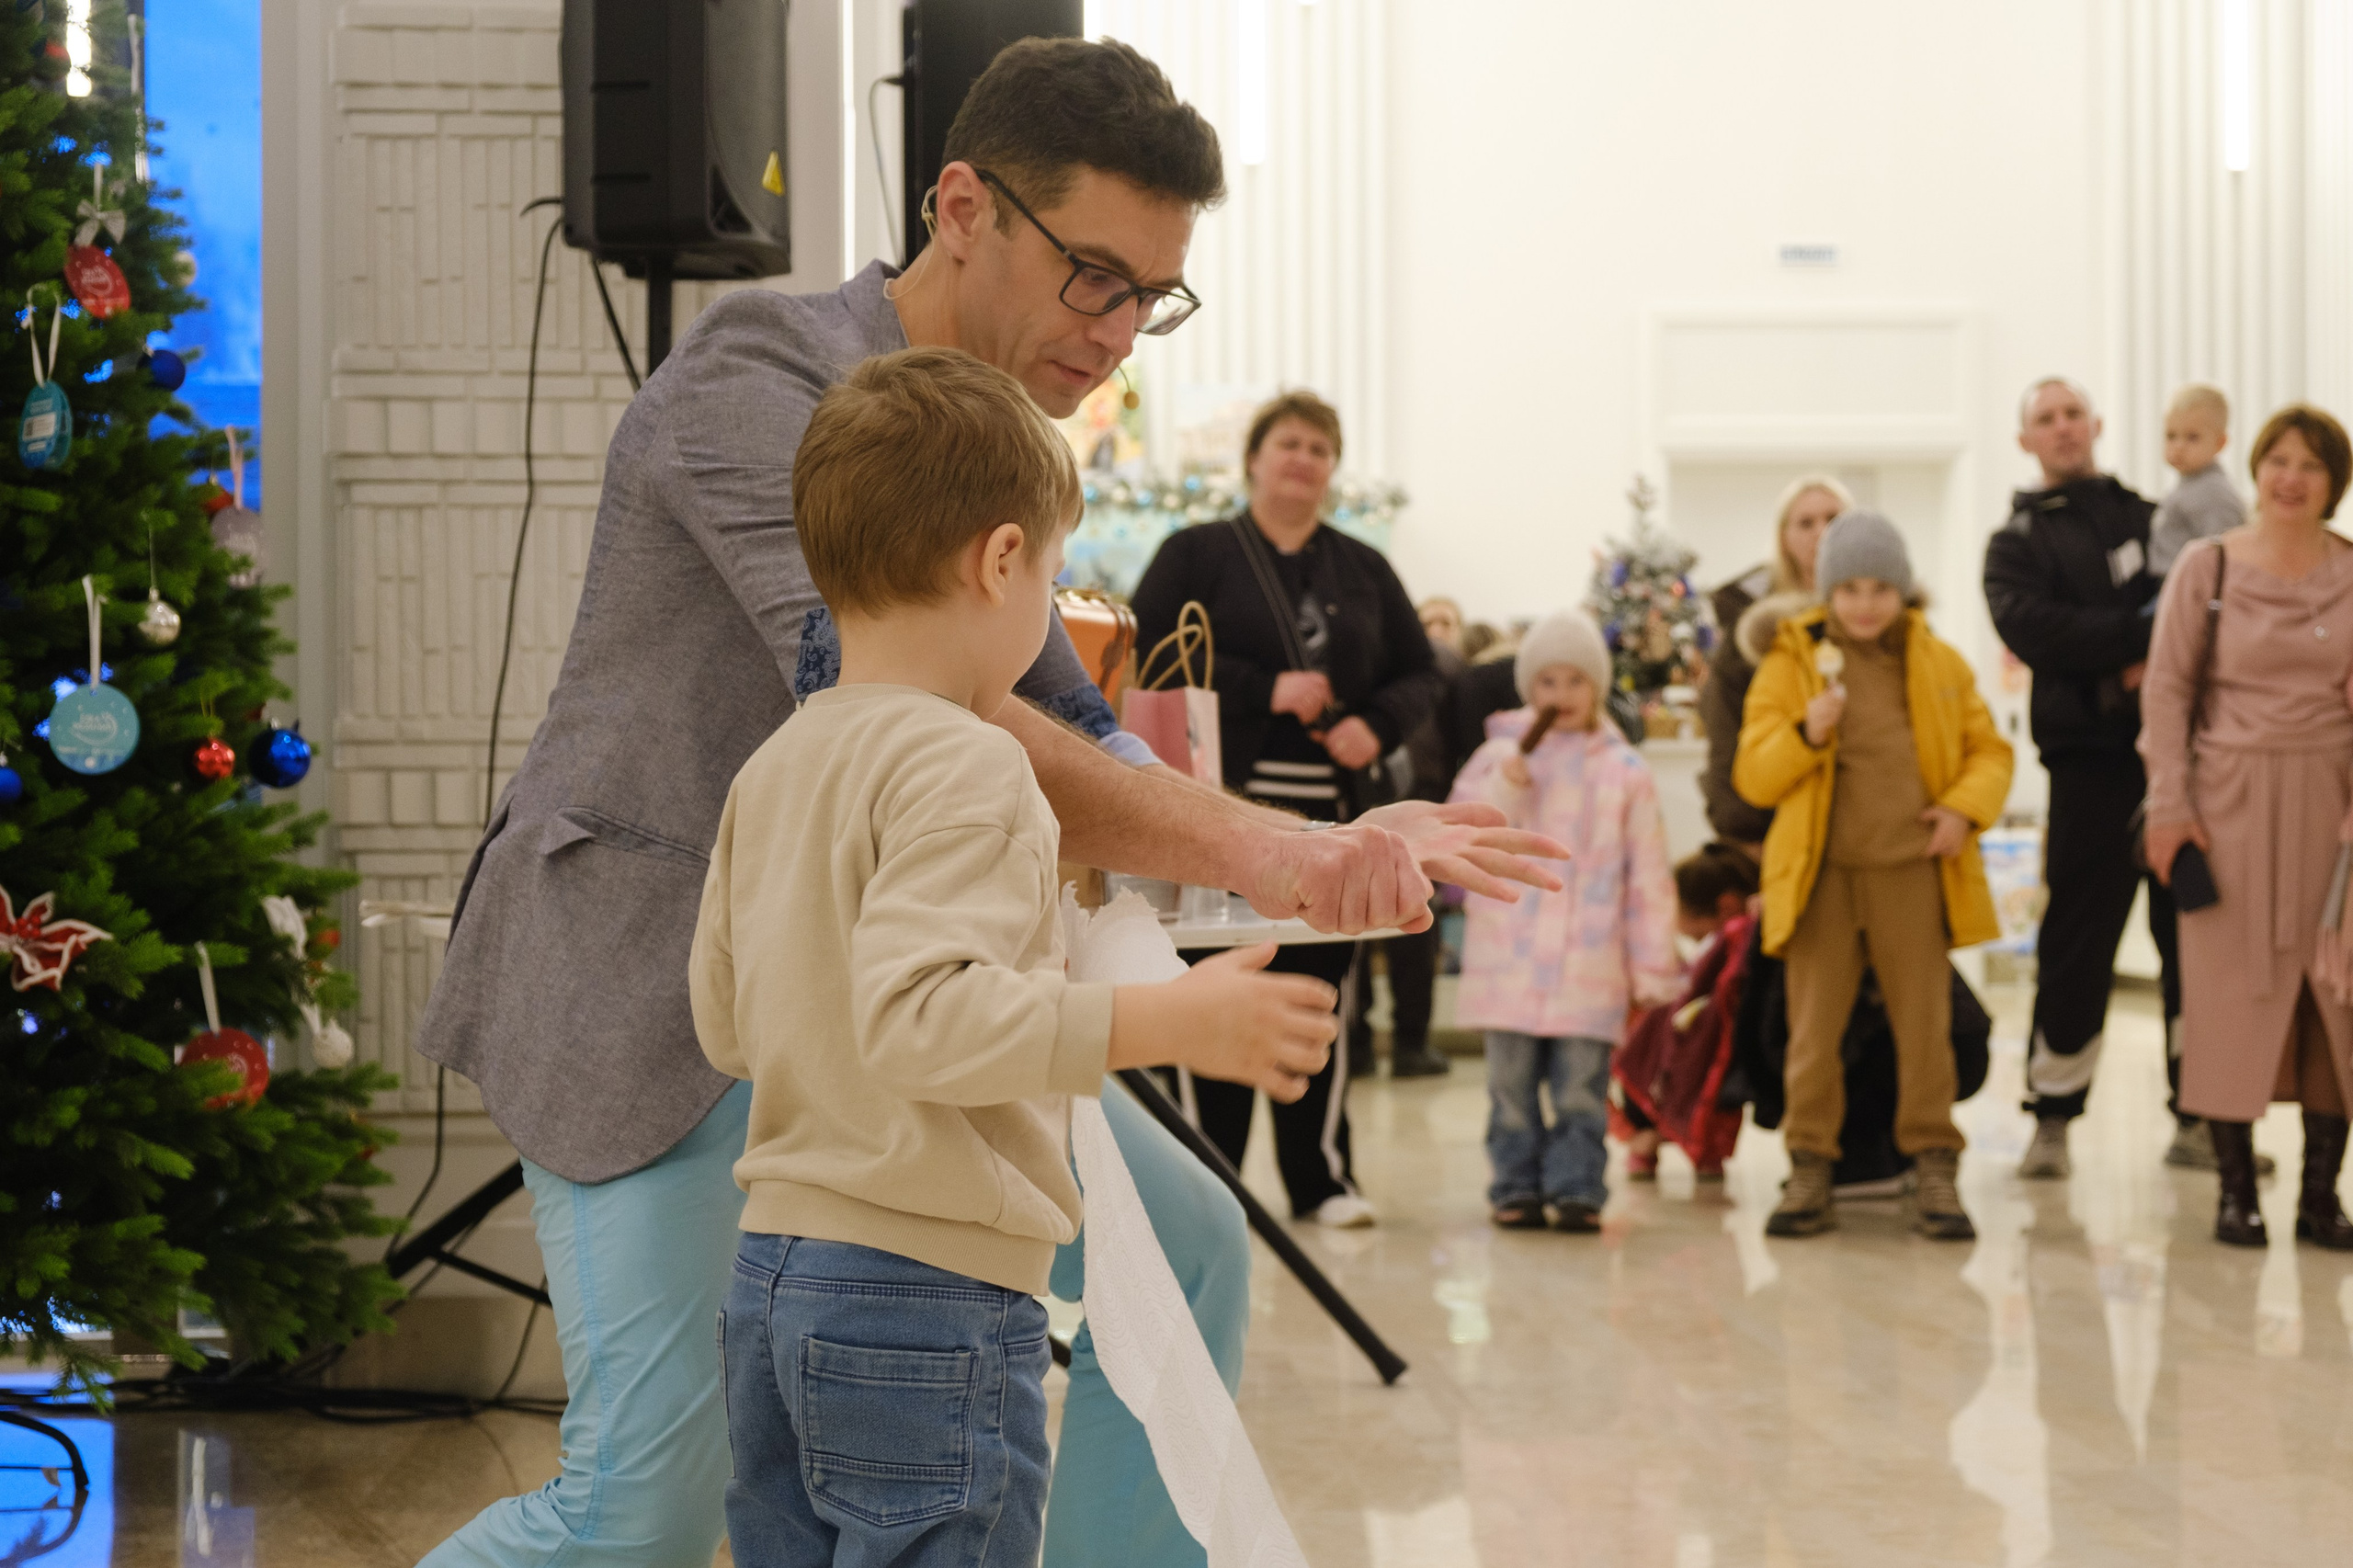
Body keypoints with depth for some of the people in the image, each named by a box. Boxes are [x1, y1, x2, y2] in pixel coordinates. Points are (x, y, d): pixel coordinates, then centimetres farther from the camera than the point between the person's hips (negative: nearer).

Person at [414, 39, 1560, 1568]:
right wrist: (1239, 845, -33)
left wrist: (1332, 845, -7)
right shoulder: (763, 374, -18)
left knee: (1187, 1254, 4)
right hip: (647, 973, -8)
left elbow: (1080, 746, 11)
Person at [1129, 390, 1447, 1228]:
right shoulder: (1196, 554, 5)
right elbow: (1147, 657, -6)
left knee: (1324, 989, 2)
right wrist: (1264, 690, -13)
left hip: (1335, 814, 3)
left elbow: (1420, 672, 17)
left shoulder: (1363, 569, 17)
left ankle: (1321, 1176, 11)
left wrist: (1377, 724, -4)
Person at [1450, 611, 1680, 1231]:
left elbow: (1648, 876, 5)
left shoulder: (1624, 771, 4)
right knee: (1512, 1083, 5)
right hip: (1508, 962, 1)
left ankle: (1576, 1188, 7)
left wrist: (1652, 967, 3)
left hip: (1589, 965, -1)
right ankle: (1516, 1187, 13)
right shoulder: (1498, 757, 5)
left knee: (1581, 1087, 0)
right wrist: (1503, 791, -13)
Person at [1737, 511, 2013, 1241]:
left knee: (1925, 1027, 4)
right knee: (1812, 1030, 2)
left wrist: (1966, 806, -5)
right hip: (1821, 875, -1)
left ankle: (1934, 1172, 12)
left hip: (1912, 872, 1)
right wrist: (1806, 734, -18)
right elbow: (1753, 777, 0)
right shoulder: (1787, 665, 3)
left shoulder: (1939, 663, 9)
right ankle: (1810, 1173, 11)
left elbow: (1989, 751, 14)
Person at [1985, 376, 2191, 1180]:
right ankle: (2052, 1119, 6)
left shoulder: (2153, 520, 20)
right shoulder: (2017, 542, 10)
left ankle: (2198, 1116, 11)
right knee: (2077, 941, -4)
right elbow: (2031, 627, -10)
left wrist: (2159, 661, -10)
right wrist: (2141, 637, -15)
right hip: (2092, 760, -3)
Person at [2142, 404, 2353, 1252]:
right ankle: (2235, 1188, 9)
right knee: (2233, 985, 0)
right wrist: (2169, 804, -6)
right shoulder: (2206, 566, 0)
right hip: (2234, 800, -2)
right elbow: (2167, 689, 0)